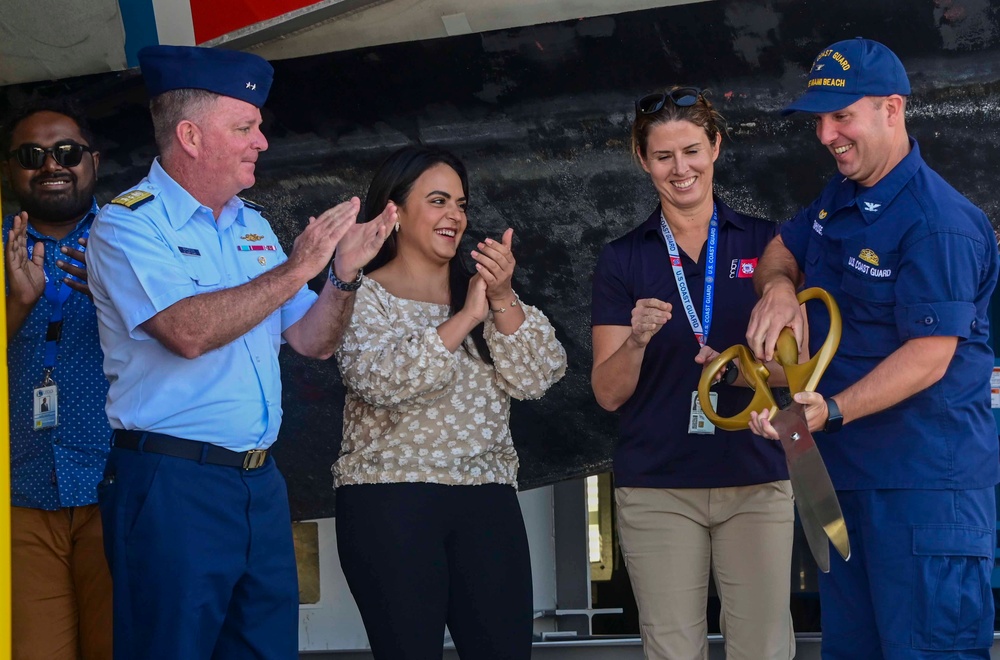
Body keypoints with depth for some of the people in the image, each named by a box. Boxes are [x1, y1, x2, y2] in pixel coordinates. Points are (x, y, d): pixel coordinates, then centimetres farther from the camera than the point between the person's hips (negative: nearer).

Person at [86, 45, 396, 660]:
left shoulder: (252, 226, 15)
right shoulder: (129, 223, -8)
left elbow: (312, 341, 15)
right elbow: (188, 331, -23)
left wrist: (346, 272, -3)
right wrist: (295, 269, -19)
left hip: (261, 482, 7)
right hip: (173, 486, -7)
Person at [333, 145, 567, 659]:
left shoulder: (479, 289, 15)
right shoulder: (362, 295, 1)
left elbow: (534, 380, 3)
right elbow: (380, 380, -17)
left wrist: (503, 300, -11)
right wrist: (466, 318, -18)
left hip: (487, 503, 4)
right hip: (392, 503, -4)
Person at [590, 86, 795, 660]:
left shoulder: (765, 243, 6)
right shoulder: (622, 259, 6)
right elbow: (608, 393, 2)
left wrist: (746, 368, -15)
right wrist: (637, 341, -18)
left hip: (756, 480, 0)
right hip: (656, 487, 0)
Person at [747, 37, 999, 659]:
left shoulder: (938, 222, -19)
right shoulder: (837, 199, 12)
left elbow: (929, 355, -23)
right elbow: (780, 252, 24)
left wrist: (830, 412, -33)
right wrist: (778, 286, -1)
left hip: (925, 479, -10)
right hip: (843, 468, 10)